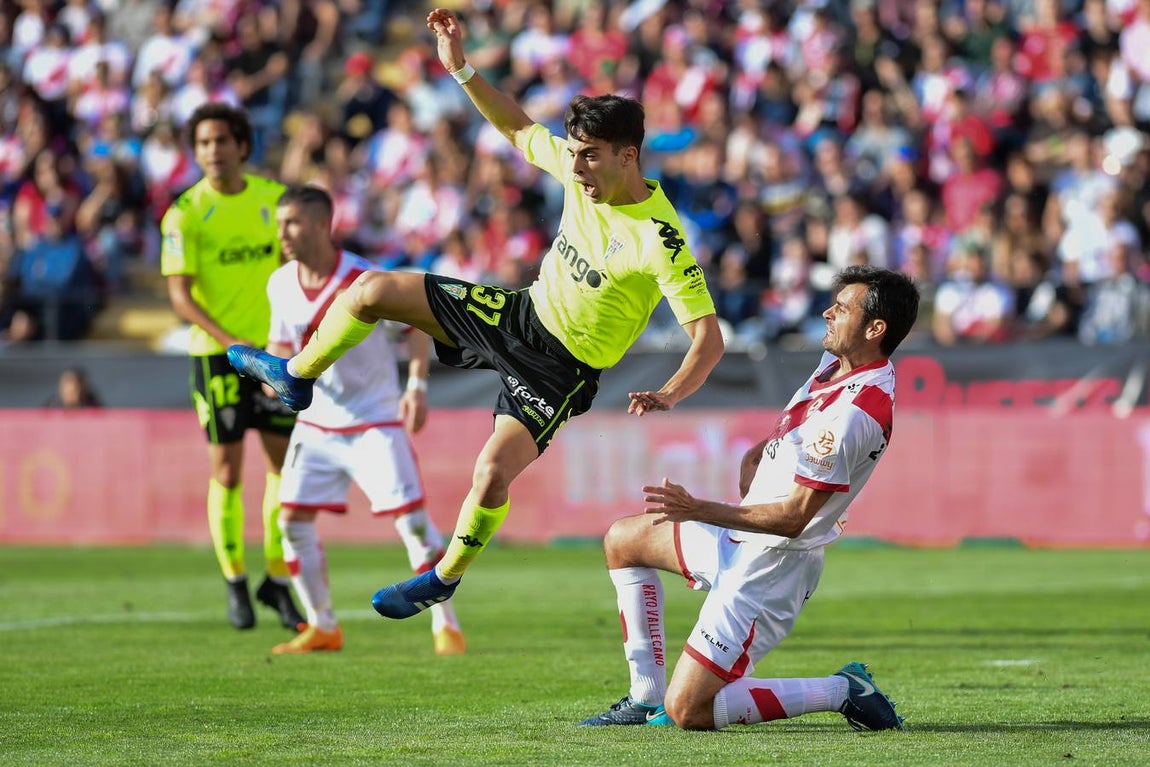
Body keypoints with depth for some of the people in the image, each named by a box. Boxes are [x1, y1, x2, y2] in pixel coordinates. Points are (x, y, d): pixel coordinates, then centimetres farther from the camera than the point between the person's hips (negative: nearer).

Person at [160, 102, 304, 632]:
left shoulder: (273, 198, 3)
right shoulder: (185, 214, -9)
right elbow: (180, 296, -13)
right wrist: (232, 341, -24)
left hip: (272, 349, 3)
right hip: (215, 352, -3)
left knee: (284, 464, 2)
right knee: (227, 471, -1)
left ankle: (276, 579, 16)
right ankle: (234, 583, 14)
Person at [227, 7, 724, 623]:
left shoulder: (659, 239, -29)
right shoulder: (579, 168, -10)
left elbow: (709, 339, -30)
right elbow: (518, 128, 10)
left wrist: (669, 395, -47)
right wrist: (461, 68, -1)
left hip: (562, 366, -7)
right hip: (524, 311, 7)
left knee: (492, 473, -22)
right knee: (372, 289, 2)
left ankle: (445, 577, 8)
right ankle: (296, 376, 28)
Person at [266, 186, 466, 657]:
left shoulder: (365, 281, -18)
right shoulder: (281, 285, -2)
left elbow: (417, 325, -7)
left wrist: (417, 384, -20)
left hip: (374, 420, -5)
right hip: (315, 421, 5)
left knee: (411, 519, -12)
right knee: (292, 521, -1)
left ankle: (446, 626, -1)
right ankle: (323, 628, 13)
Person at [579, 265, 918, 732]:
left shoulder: (852, 413, -29)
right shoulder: (837, 364, 1)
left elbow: (793, 518, -28)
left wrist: (700, 511, -28)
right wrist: (760, 453, 2)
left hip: (772, 566, -10)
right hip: (743, 540, 10)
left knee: (687, 711, -10)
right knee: (623, 540, 24)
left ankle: (841, 692, -2)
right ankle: (647, 697, 22)